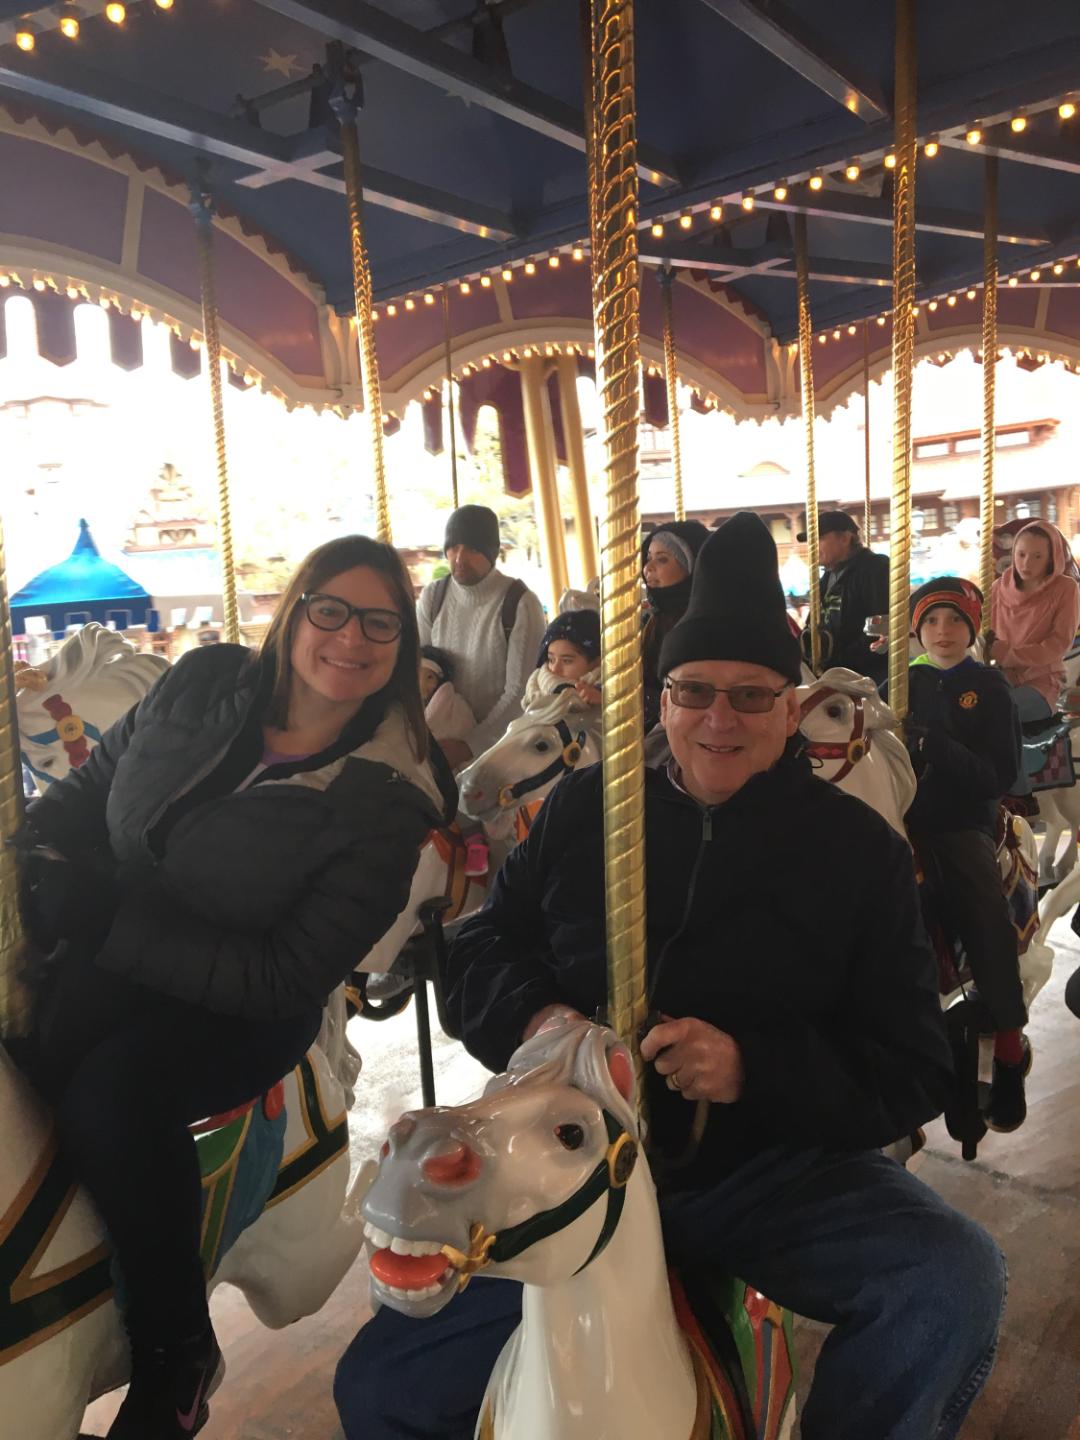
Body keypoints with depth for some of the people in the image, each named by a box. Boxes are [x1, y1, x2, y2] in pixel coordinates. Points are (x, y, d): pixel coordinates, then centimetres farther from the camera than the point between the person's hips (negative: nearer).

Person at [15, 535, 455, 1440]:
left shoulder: (389, 803, -16)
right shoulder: (205, 685, -2)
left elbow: (288, 977, -18)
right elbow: (85, 790, 10)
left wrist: (109, 922, -23)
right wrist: (39, 875, -11)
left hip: (238, 1012, -5)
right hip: (98, 966, 5)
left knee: (111, 1093, -30)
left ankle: (176, 1350, -6)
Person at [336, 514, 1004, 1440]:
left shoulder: (859, 848, -1)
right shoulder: (582, 808, 4)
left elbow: (913, 1073, -5)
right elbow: (480, 953, 9)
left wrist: (753, 1067, -22)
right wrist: (533, 1016, -14)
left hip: (775, 1169, 0)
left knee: (959, 1281, -26)